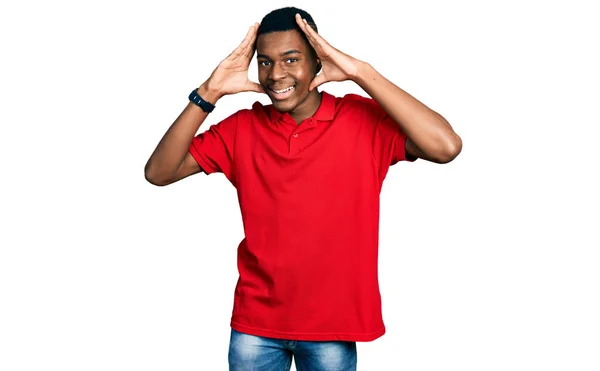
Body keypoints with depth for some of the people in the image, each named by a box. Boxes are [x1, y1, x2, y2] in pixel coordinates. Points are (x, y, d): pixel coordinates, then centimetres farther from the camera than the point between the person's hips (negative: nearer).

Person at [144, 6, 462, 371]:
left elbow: (447, 147, -25)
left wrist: (360, 72, -25)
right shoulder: (241, 129, -2)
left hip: (334, 325, -1)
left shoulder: (364, 120, -10)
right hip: (255, 322, 2)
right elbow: (158, 173, -6)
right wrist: (209, 93, -16)